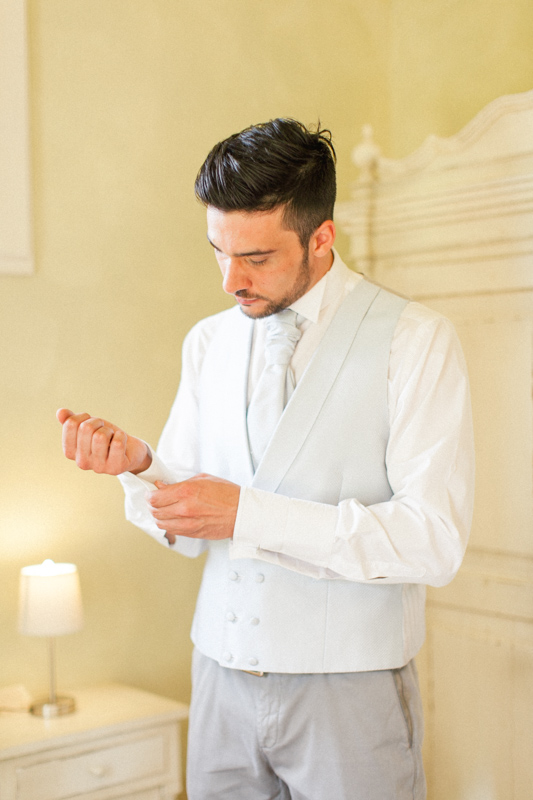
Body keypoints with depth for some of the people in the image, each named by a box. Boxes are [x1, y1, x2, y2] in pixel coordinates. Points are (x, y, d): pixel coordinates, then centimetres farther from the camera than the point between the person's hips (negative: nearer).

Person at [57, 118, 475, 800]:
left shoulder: (415, 341, -10)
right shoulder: (206, 343, 6)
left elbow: (434, 543, -17)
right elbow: (186, 528, 8)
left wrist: (248, 513, -22)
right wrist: (139, 465, -14)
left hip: (347, 689, -4)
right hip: (222, 674, 4)